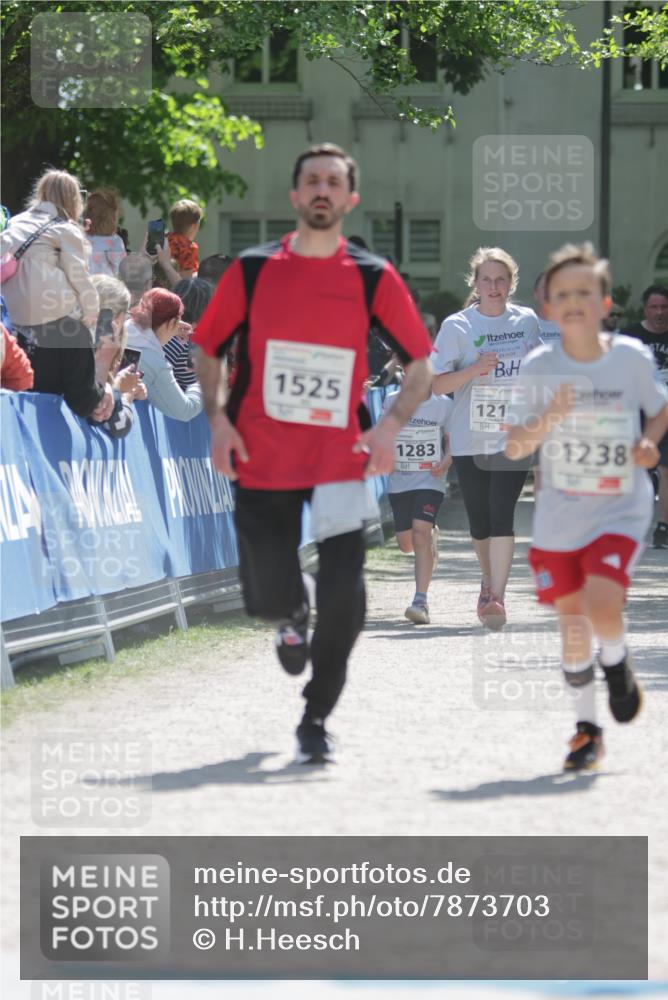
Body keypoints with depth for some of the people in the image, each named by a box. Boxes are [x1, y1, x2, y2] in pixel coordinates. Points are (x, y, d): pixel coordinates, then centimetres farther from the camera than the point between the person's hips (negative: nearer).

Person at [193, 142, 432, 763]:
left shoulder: (373, 278, 1)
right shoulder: (252, 271, 3)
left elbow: (421, 366, 5)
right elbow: (207, 350, 12)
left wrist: (390, 425, -11)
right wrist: (217, 417, -5)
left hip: (339, 460, -1)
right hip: (261, 461, 1)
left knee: (343, 598, -12)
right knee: (267, 597, 0)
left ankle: (315, 719, 5)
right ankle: (291, 618, 39)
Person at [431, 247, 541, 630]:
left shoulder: (528, 321, 5)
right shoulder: (457, 326, -3)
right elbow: (438, 385, -6)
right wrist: (474, 370, -21)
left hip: (515, 436, 0)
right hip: (470, 438, 0)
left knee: (502, 514, -15)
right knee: (480, 522, 10)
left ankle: (497, 596, -19)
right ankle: (491, 582, 35)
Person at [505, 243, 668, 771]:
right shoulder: (539, 367, -6)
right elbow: (514, 448, -5)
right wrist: (547, 420, -24)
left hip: (621, 510, -2)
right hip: (559, 514, 2)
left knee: (602, 606, -21)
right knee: (572, 623, 5)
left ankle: (617, 662, 14)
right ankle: (587, 727, 23)